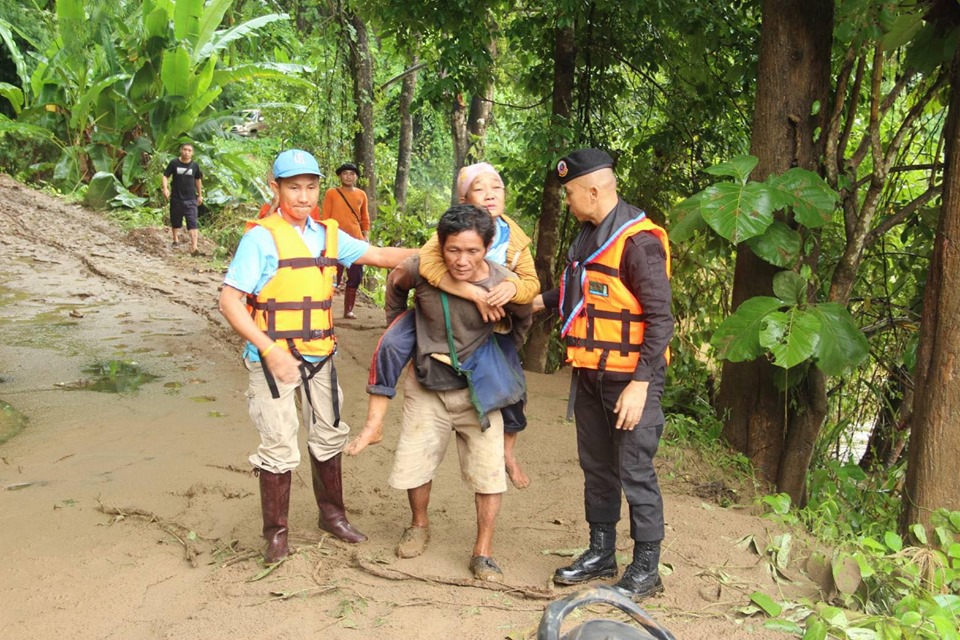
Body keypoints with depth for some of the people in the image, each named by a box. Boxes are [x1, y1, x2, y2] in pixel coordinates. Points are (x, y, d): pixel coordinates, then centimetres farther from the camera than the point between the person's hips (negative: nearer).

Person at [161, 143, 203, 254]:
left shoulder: (195, 165, 2)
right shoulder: (174, 163, -5)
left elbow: (198, 180, 15)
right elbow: (165, 176, -4)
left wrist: (200, 195, 18)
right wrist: (165, 188, -21)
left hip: (191, 199, 0)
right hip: (176, 198, 0)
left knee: (193, 223, -11)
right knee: (175, 221, 15)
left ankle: (194, 247, -17)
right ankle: (176, 240, 36)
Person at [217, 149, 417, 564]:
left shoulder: (327, 234, 6)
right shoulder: (261, 237, -12)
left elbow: (380, 256, 8)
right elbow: (230, 301, -15)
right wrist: (270, 350, -23)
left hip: (319, 355, 6)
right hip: (273, 357, -6)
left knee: (328, 435, 17)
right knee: (280, 446, 1)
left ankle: (332, 514, 36)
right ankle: (276, 534, 18)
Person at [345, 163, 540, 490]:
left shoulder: (514, 237, -10)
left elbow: (532, 282, -12)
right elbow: (427, 262, -40)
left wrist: (512, 286, -37)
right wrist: (475, 294, -47)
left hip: (488, 322, 3)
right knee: (391, 344, -26)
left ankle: (508, 450, 24)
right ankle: (374, 424, -12)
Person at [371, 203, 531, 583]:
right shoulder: (422, 270, -21)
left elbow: (523, 318, 3)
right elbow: (396, 283, 5)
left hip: (478, 390, -1)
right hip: (428, 388, 1)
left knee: (488, 472, -1)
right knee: (413, 465, 7)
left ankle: (483, 553, 15)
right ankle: (419, 525, 36)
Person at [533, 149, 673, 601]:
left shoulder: (638, 240, -18)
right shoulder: (589, 234, 10)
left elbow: (660, 318, -20)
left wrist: (641, 384, -23)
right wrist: (541, 300, 18)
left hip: (631, 376, -9)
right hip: (591, 373, 9)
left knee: (635, 471, 0)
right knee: (597, 466, 16)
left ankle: (646, 569, 14)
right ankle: (601, 553, 31)